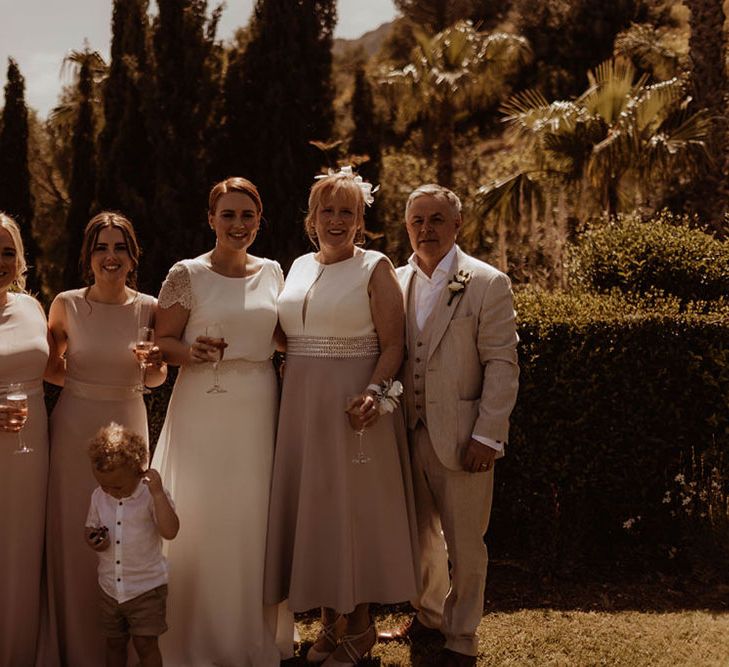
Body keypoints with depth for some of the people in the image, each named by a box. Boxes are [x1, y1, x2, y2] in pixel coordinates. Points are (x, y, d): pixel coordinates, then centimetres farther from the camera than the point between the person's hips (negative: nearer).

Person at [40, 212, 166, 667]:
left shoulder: (148, 308, -4)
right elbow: (50, 367, 10)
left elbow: (155, 380, 7)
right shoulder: (66, 305, -6)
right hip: (74, 429, -1)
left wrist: (153, 365, -13)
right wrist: (85, 380, -3)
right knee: (73, 537, 6)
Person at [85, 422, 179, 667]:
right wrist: (92, 540, -11)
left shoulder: (151, 495, -18)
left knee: (146, 644, 1)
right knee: (114, 642, 19)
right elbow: (90, 527, 13)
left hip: (146, 588, -5)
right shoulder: (98, 496, -3)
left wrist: (157, 491, -36)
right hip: (109, 588, 5)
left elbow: (170, 531, -31)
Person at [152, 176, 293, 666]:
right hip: (205, 409, -3)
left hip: (260, 408, 3)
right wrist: (192, 353, -22)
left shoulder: (271, 272, 9)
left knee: (255, 518, 8)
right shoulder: (187, 274, -2)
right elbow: (163, 342, -3)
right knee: (203, 519, 0)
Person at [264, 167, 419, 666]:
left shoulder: (375, 268, -5)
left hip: (352, 406, -6)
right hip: (302, 406, 6)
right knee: (312, 509, 10)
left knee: (355, 508, 2)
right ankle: (330, 620, 24)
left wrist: (372, 392, -25)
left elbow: (392, 345, -11)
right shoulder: (299, 267, 11)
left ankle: (360, 626, 17)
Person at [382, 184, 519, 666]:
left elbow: (502, 365, -9)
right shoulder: (395, 282, 8)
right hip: (410, 435, 4)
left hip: (462, 439, -4)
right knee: (422, 537, 17)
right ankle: (430, 614, 38)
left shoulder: (488, 283, -6)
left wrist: (486, 436, -13)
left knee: (464, 544, 6)